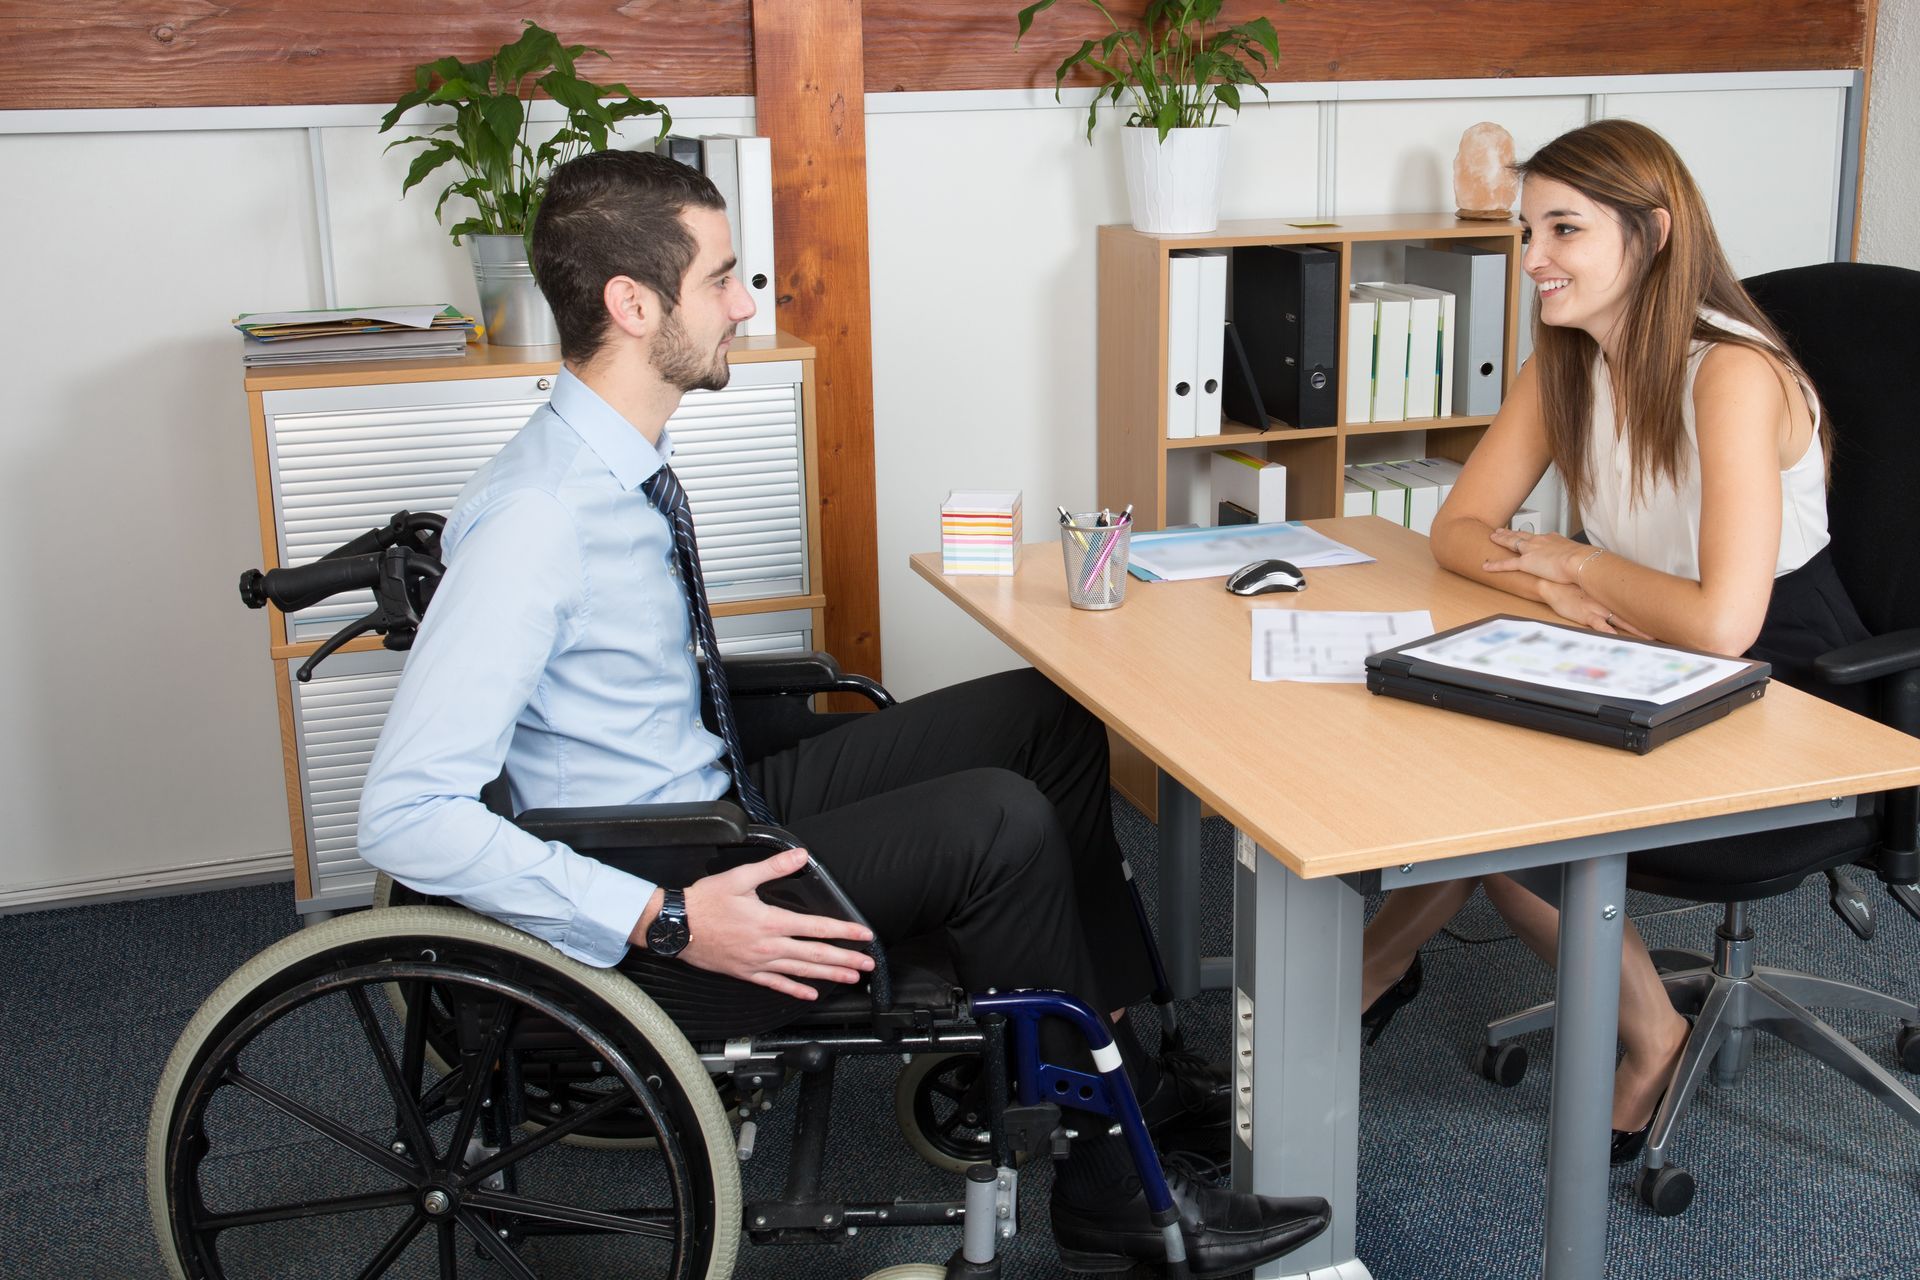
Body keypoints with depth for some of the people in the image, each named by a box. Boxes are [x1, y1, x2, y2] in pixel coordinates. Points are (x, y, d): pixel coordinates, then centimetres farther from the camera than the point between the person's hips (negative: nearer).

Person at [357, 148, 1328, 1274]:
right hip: (653, 877, -9)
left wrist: (763, 790, 10)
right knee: (997, 819, -24)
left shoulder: (629, 458, 3)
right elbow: (406, 814, -29)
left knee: (1049, 720, 6)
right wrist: (663, 924, -31)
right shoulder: (535, 522, -26)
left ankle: (1123, 1063, 13)